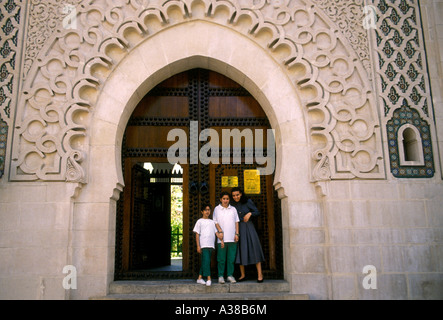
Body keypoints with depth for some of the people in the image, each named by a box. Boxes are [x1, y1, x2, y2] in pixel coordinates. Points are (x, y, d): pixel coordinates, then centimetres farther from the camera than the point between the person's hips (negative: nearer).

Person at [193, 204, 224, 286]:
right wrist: (198, 246, -6)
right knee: (206, 261, -14)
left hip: (211, 245, 5)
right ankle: (208, 279, -15)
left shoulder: (212, 222, 16)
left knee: (204, 262, 8)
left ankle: (200, 278, 16)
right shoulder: (200, 221, 3)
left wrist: (221, 240, 1)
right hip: (204, 245, -5)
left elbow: (216, 232, 15)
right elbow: (197, 234, 0)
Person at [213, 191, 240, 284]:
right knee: (221, 258, 1)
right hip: (222, 238, -2)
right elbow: (215, 222, 3)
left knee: (231, 258, 4)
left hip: (232, 238, 2)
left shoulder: (233, 209, 12)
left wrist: (237, 234, 4)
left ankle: (230, 275, 14)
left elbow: (236, 222, 12)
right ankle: (220, 276, 9)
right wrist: (220, 231, -9)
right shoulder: (217, 209, 5)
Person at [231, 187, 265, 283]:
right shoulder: (232, 205, 5)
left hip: (248, 227, -2)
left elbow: (257, 212, 0)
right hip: (238, 228, 2)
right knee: (240, 250, 3)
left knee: (254, 248, -6)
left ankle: (259, 274, -1)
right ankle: (242, 275, 12)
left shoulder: (248, 202, -1)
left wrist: (250, 213, -18)